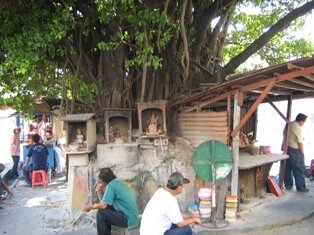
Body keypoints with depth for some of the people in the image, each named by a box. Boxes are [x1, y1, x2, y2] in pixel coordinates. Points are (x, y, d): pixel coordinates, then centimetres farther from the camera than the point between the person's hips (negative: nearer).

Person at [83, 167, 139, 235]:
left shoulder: (111, 185, -14)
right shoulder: (119, 182, 12)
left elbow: (103, 205, -18)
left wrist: (90, 207, -2)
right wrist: (102, 190, 8)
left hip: (128, 220, -9)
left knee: (101, 212, -8)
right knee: (106, 209, 18)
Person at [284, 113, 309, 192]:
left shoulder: (289, 125, 6)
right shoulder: (298, 128, -17)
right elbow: (300, 143, -16)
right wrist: (302, 153, -7)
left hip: (285, 148, 8)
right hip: (294, 150, -8)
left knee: (287, 168, 14)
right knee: (299, 169, 2)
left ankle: (288, 184, 21)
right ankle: (300, 187, 6)